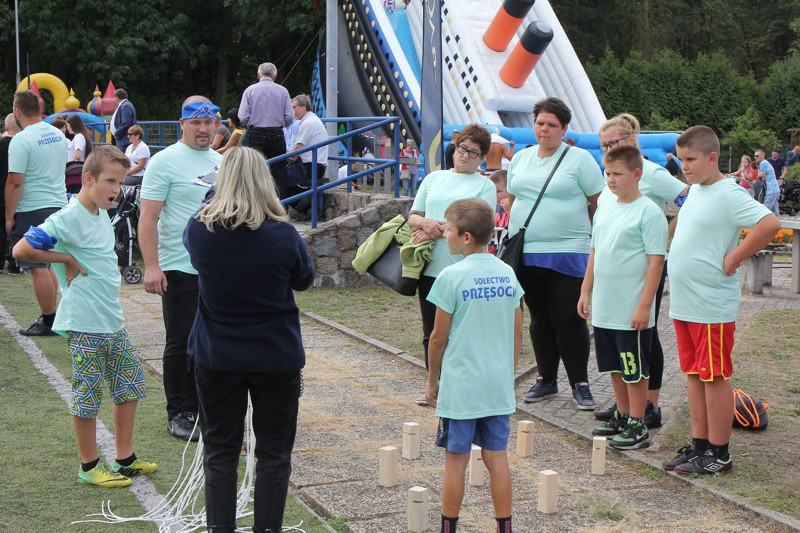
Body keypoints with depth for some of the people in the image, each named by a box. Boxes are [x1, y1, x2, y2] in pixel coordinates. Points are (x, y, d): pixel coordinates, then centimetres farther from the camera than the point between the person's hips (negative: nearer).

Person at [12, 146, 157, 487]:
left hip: (113, 321, 9)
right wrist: (66, 259, -15)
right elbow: (22, 250, -23)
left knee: (130, 385, 13)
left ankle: (124, 459, 25)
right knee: (88, 396, 2)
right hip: (84, 325, -9)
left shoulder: (102, 214, 9)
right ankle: (89, 467, 15)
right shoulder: (68, 219, -17)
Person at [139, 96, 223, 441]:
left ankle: (199, 406, 24)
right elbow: (147, 217, -13)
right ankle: (178, 414, 10)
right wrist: (151, 266, -20)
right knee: (181, 344, 0)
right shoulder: (164, 161, -8)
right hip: (179, 269, -6)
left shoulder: (220, 162, 13)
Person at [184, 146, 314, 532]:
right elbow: (304, 280, 2)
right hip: (277, 357, -1)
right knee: (273, 453, 11)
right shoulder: (283, 235, -17)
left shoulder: (198, 229, -13)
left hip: (216, 357, 2)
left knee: (220, 452, 13)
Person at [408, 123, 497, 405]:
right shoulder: (434, 178, 17)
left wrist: (435, 231, -10)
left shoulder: (485, 186, 4)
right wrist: (426, 222, -9)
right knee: (432, 333, 9)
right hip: (431, 266, 4)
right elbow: (413, 217, 15)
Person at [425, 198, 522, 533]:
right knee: (496, 457, 10)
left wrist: (432, 381, 5)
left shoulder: (451, 277, -13)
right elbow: (517, 333, 8)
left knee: (456, 459, 4)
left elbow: (439, 337, -8)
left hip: (460, 386, -5)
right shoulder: (507, 273, 3)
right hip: (498, 385, 5)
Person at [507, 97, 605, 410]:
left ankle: (580, 384, 6)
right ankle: (546, 380, 22)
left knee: (569, 319, -5)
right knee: (540, 318, 12)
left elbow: (599, 203, -3)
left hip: (567, 253, -5)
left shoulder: (580, 159, -3)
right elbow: (512, 198, 22)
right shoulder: (520, 159, 13)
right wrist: (516, 229, 14)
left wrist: (579, 229, -4)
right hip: (526, 252, 5)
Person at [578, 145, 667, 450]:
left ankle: (637, 426, 10)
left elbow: (656, 261, -15)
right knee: (615, 367, 17)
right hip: (604, 308, 7)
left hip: (633, 312, -7)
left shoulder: (649, 212, -12)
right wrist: (586, 291, 15)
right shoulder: (604, 209, 11)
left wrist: (644, 306, -18)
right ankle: (622, 417, 29)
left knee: (635, 370, 1)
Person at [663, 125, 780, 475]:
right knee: (694, 375, 13)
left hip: (712, 305, -9)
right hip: (683, 303, 9)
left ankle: (719, 455, 8)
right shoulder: (695, 190, 12)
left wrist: (734, 258, -20)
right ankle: (699, 446, 22)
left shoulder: (729, 194, -16)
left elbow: (770, 224, -28)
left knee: (715, 377, 0)